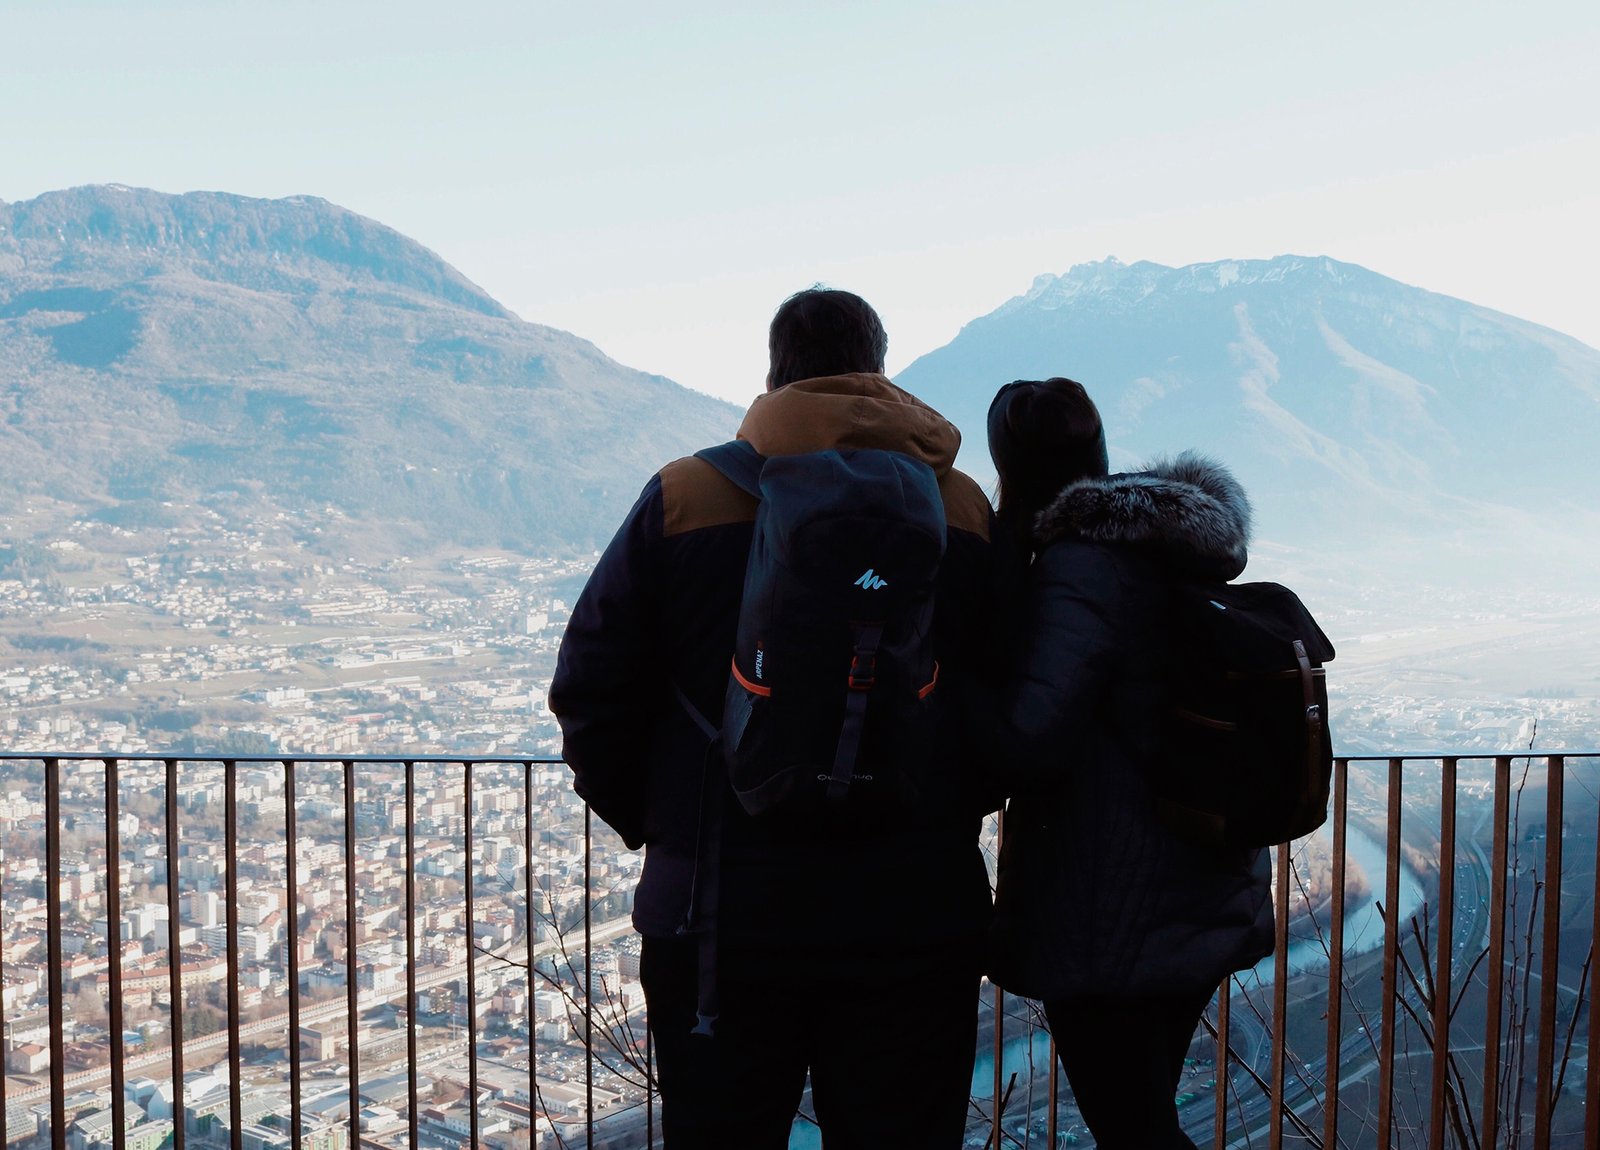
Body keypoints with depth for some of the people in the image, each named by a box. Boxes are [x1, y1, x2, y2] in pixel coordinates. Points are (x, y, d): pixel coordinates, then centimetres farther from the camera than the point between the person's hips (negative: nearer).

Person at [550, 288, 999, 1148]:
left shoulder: (683, 497, -4)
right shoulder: (963, 508, 1)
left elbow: (590, 693, -2)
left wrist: (648, 822, 12)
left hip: (721, 915, -1)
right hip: (919, 921, 1)